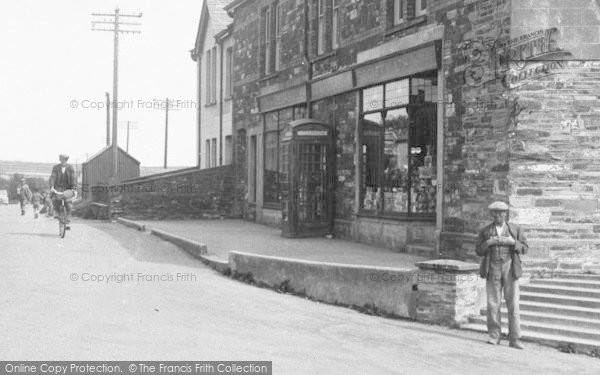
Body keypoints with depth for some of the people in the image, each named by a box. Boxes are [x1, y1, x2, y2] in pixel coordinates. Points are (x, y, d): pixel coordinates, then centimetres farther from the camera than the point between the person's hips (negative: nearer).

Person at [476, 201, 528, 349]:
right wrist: (488, 243, -14)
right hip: (493, 269, 1)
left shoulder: (515, 229, 5)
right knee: (493, 304, 0)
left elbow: (524, 248, 2)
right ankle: (494, 336, 10)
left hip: (510, 268, -1)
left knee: (513, 304, -5)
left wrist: (512, 242, -16)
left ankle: (514, 339, -2)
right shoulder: (485, 231, 6)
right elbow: (479, 251, 5)